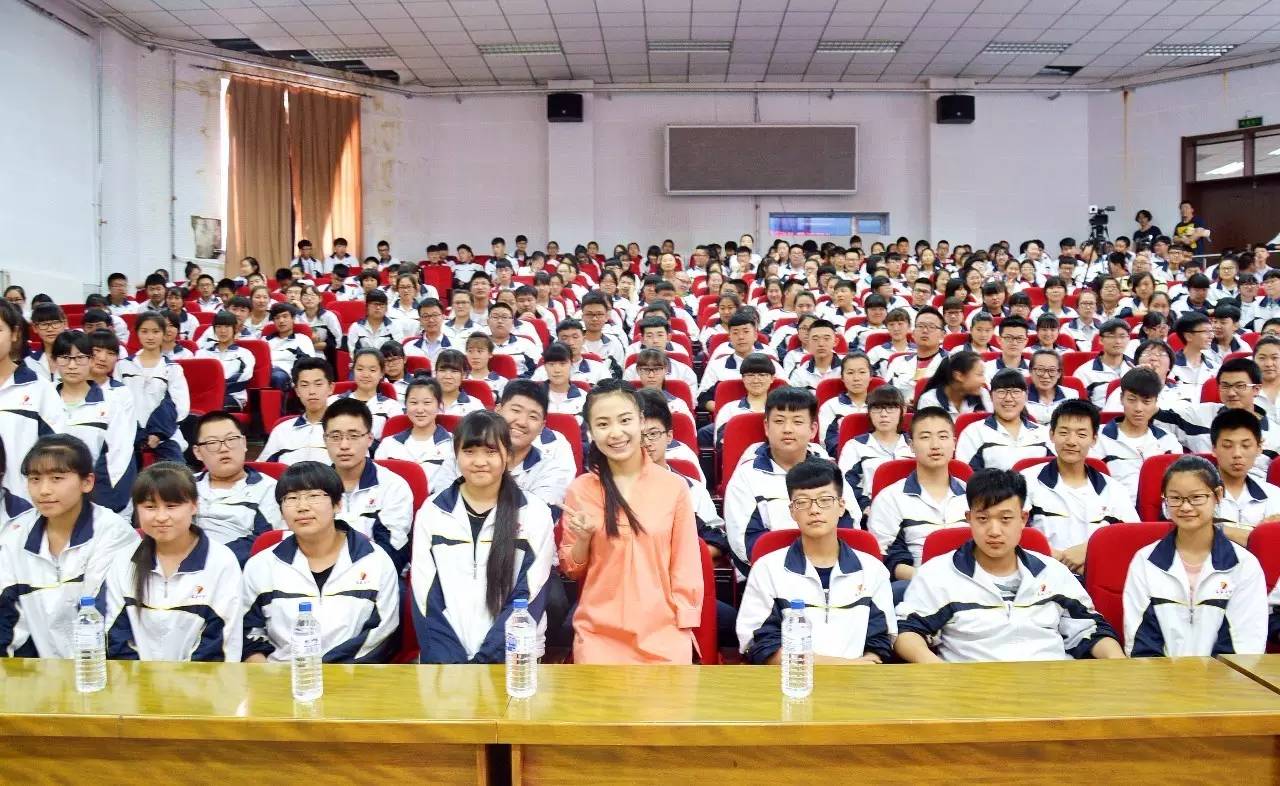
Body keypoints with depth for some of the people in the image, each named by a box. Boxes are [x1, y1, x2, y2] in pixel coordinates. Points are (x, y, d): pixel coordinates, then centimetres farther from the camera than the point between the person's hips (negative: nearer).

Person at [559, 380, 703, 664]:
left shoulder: (674, 486, -3)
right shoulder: (579, 490, 0)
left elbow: (686, 567, 3)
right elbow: (572, 570, 8)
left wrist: (683, 632, -2)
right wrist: (583, 539, -11)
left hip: (663, 635, 0)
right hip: (598, 635, 1)